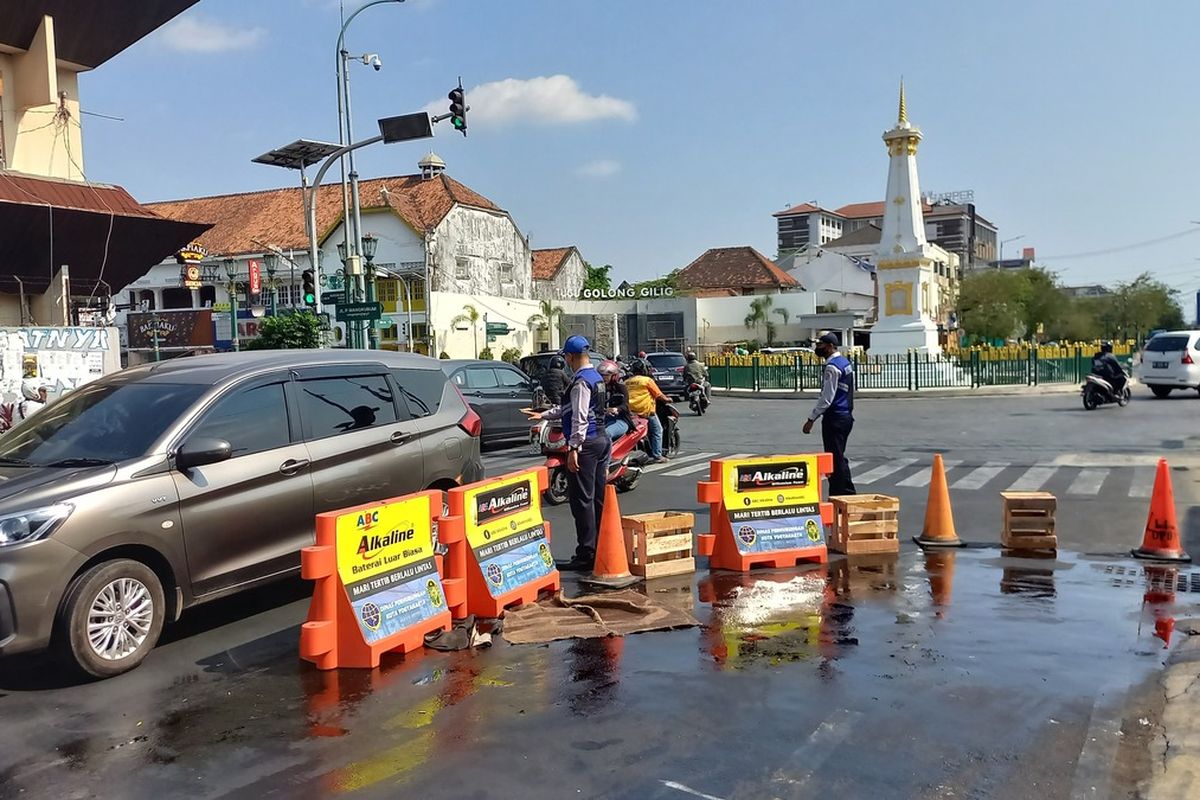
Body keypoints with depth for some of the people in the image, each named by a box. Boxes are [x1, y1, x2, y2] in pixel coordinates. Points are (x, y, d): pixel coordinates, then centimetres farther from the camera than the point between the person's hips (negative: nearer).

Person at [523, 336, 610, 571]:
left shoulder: (581, 381, -15)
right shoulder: (596, 377, 16)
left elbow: (580, 418, -21)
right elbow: (568, 408, 24)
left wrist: (574, 448, -21)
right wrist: (544, 414, 28)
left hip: (586, 443, -10)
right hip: (602, 439, 10)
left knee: (582, 500, -5)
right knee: (599, 498, 13)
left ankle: (586, 555, -3)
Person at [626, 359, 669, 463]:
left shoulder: (626, 382, 10)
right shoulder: (647, 380, -6)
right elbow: (659, 395, -4)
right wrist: (667, 399, 14)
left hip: (630, 410, 6)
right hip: (645, 411, -6)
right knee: (657, 431, 4)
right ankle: (656, 456, -1)